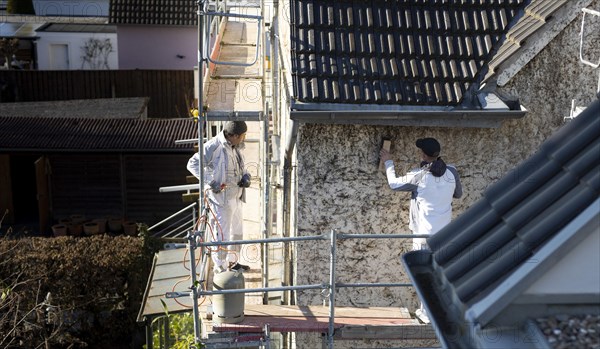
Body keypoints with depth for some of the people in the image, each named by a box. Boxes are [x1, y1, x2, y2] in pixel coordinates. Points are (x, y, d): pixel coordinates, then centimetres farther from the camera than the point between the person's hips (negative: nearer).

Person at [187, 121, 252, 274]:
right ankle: (220, 268, 12)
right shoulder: (213, 146, -19)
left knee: (237, 231, 21)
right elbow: (193, 164, -20)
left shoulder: (236, 148, 7)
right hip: (221, 198, -9)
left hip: (236, 197, 9)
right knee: (222, 234, -2)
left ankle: (232, 262, 39)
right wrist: (210, 182, -27)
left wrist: (245, 176, -1)